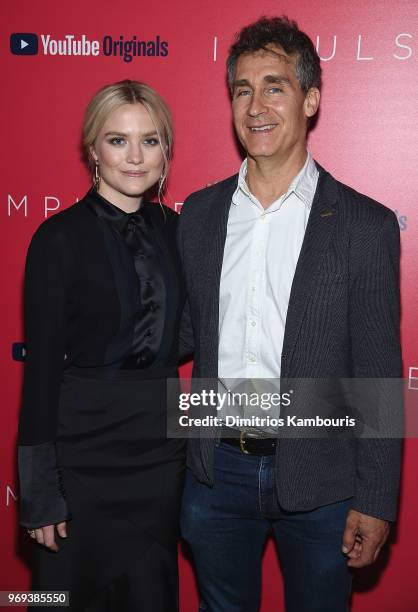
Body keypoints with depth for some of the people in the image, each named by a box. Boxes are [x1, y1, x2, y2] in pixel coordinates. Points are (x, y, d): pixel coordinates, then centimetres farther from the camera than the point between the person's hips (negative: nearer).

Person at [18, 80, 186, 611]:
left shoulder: (173, 228, 4)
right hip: (84, 447, -4)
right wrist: (40, 492, -10)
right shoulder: (60, 238, -12)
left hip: (161, 445, 5)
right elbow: (41, 366, -11)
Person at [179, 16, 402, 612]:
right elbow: (186, 333, 9)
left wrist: (376, 501, -7)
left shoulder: (365, 225, -9)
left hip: (319, 481, -3)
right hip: (216, 469, 3)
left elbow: (378, 373, -8)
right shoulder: (198, 212, 2)